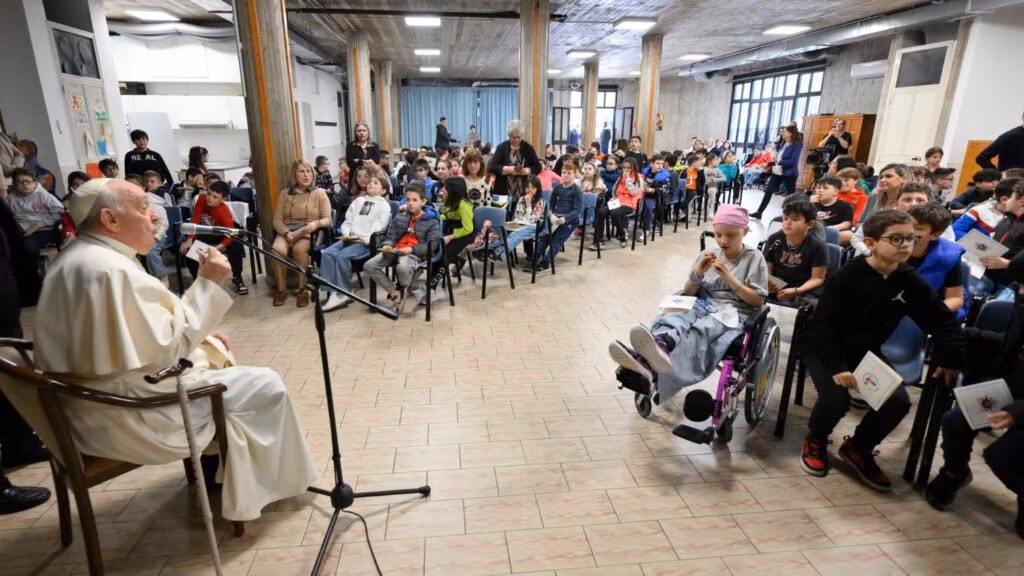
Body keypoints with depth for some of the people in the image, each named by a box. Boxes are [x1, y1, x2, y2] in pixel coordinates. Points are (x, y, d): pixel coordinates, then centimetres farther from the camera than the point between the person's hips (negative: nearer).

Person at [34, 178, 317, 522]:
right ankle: (275, 484, 15)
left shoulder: (78, 260, 9)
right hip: (126, 414, -11)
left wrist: (199, 335, 8)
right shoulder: (111, 269, -25)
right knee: (265, 386, -5)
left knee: (214, 354, 24)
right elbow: (166, 348, -25)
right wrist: (208, 284, -21)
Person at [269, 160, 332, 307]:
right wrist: (286, 233, -13)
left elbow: (327, 219, 0)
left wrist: (316, 224, -23)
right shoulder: (284, 193, 13)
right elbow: (277, 220, 8)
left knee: (299, 249, -36)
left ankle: (302, 289, -20)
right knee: (277, 249, -31)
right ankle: (280, 289, -13)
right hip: (286, 232, 2)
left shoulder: (319, 193, 6)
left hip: (309, 233, -2)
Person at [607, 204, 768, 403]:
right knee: (671, 319, -33)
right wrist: (698, 273, -7)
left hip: (733, 313, -4)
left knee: (700, 329, -40)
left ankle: (662, 346, -75)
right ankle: (644, 359, -64)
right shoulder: (708, 254, 13)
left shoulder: (754, 258, 4)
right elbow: (688, 292, 13)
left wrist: (729, 278, -12)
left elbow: (758, 301, -2)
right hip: (703, 306, 4)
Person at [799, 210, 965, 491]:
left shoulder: (910, 282, -4)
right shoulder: (848, 276, -18)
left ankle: (857, 449, 14)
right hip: (823, 346, -5)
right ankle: (815, 441, 10)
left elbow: (944, 320, 8)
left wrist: (950, 359, 0)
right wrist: (836, 367, -26)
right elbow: (823, 325, -19)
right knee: (836, 398, -25)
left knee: (899, 402, -14)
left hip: (866, 351, 5)